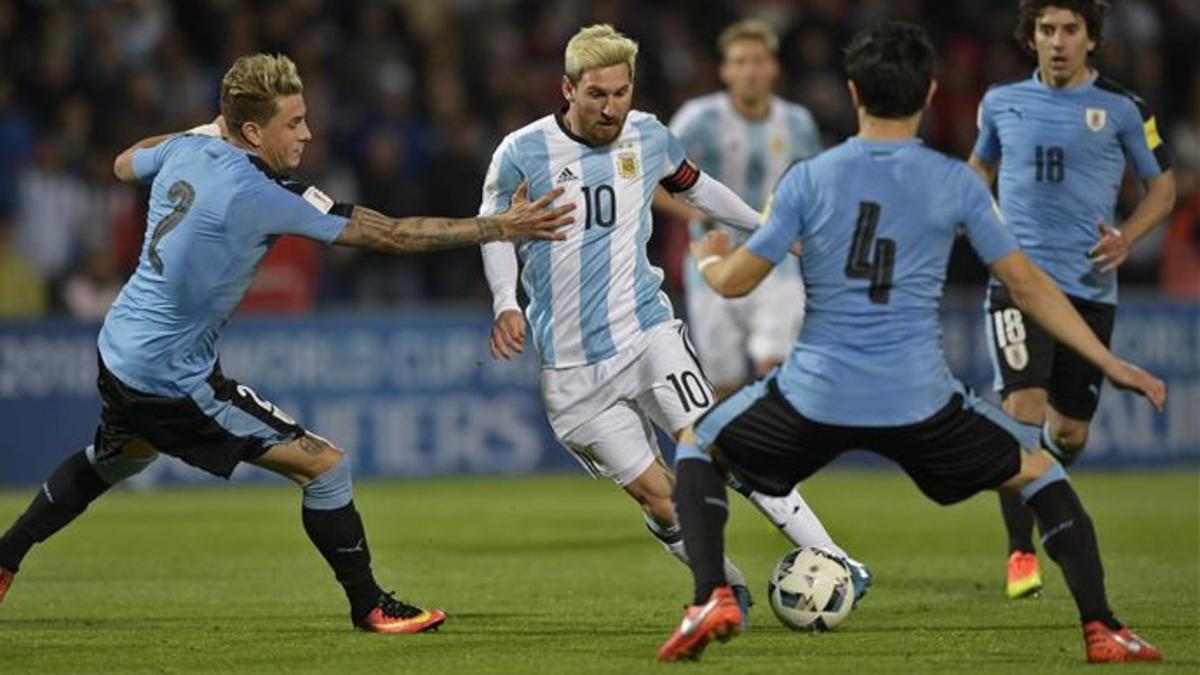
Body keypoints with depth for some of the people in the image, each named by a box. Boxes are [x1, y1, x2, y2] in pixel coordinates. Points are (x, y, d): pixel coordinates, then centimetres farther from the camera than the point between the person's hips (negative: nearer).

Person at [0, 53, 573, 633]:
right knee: (325, 466, -5)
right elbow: (387, 234, -23)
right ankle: (369, 606, 5)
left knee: (112, 460, 38)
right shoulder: (261, 195, -24)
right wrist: (501, 227, -21)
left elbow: (125, 164, 23)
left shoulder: (186, 151, -3)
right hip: (174, 379, -9)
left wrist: (206, 131, 27)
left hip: (119, 351, 9)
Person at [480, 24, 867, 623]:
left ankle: (832, 563, -19)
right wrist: (505, 304, -7)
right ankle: (730, 591, 16)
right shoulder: (521, 153, -9)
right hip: (570, 366, -1)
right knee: (657, 497, -6)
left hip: (646, 331, 1)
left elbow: (693, 186, 22)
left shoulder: (648, 136, 1)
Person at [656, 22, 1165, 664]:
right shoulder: (956, 183, 0)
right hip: (920, 403, 0)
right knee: (1038, 470, 21)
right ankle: (1101, 629, 8)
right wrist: (1109, 364, 11)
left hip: (815, 394, 0)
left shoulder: (806, 179, -1)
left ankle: (711, 597, 4)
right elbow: (1026, 285, 3)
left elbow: (734, 281, 3)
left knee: (698, 444, 25)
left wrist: (709, 257, 28)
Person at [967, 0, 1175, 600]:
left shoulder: (1121, 109, 1)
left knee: (1070, 431, 8)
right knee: (1023, 406, -19)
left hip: (1090, 286, 1)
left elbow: (1163, 186, 9)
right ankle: (1020, 553, -12)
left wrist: (1126, 240, -7)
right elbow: (981, 166, 25)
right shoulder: (1001, 102, 6)